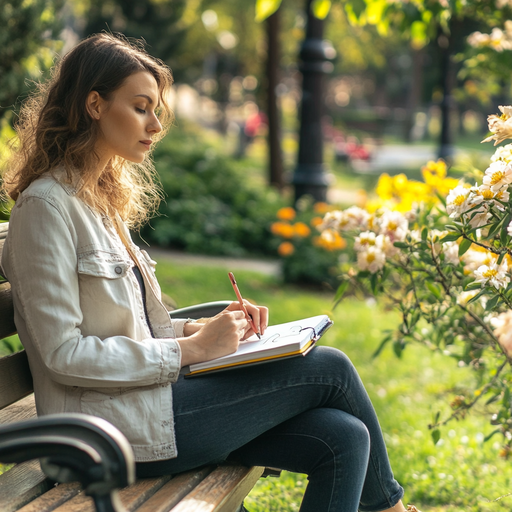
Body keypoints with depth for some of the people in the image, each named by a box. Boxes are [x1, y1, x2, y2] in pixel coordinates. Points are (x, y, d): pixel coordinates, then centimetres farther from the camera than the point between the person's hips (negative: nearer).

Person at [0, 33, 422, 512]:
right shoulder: (46, 204, -13)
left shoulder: (103, 197, 15)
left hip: (147, 395, 9)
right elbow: (64, 352, -18)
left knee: (343, 438, -7)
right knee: (329, 368, -4)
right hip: (117, 427, -9)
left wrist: (204, 329, 2)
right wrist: (191, 348, -16)